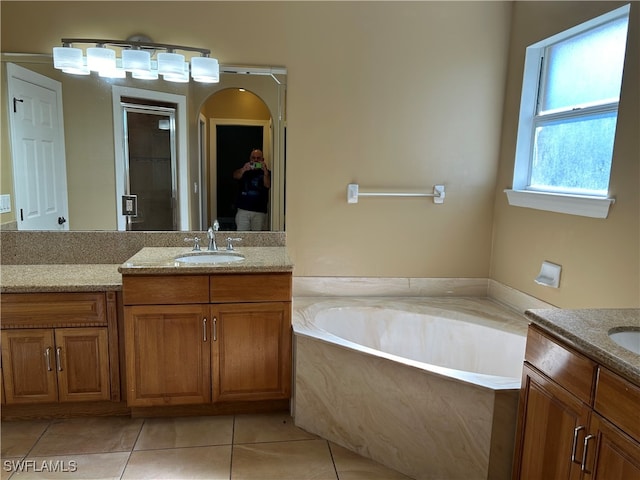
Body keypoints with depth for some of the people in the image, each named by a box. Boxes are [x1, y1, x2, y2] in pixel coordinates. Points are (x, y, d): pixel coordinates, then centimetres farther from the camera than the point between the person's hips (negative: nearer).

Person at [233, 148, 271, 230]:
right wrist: (243, 169, -35)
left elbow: (268, 185, -13)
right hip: (243, 209, 1)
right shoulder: (245, 171, 9)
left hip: (260, 211, 0)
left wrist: (265, 171, -30)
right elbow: (235, 176, -13)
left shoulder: (266, 173, 6)